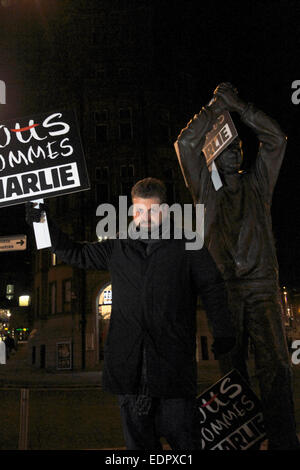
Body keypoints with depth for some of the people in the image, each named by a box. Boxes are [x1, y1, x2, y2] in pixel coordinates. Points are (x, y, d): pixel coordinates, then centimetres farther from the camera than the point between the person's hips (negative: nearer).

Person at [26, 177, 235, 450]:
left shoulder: (186, 247, 6)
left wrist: (223, 333, 0)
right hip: (129, 361, 3)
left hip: (173, 356, -3)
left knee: (181, 433, 2)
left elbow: (212, 288, 7)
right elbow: (77, 254, 22)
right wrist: (45, 225, 15)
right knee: (138, 437, 13)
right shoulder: (117, 249, 13)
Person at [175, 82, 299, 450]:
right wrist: (216, 107, 9)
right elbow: (186, 143, 5)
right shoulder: (206, 188, 14)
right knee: (232, 368, 2)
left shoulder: (256, 183, 19)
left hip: (262, 285, 1)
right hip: (224, 287, -1)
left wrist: (239, 106, 12)